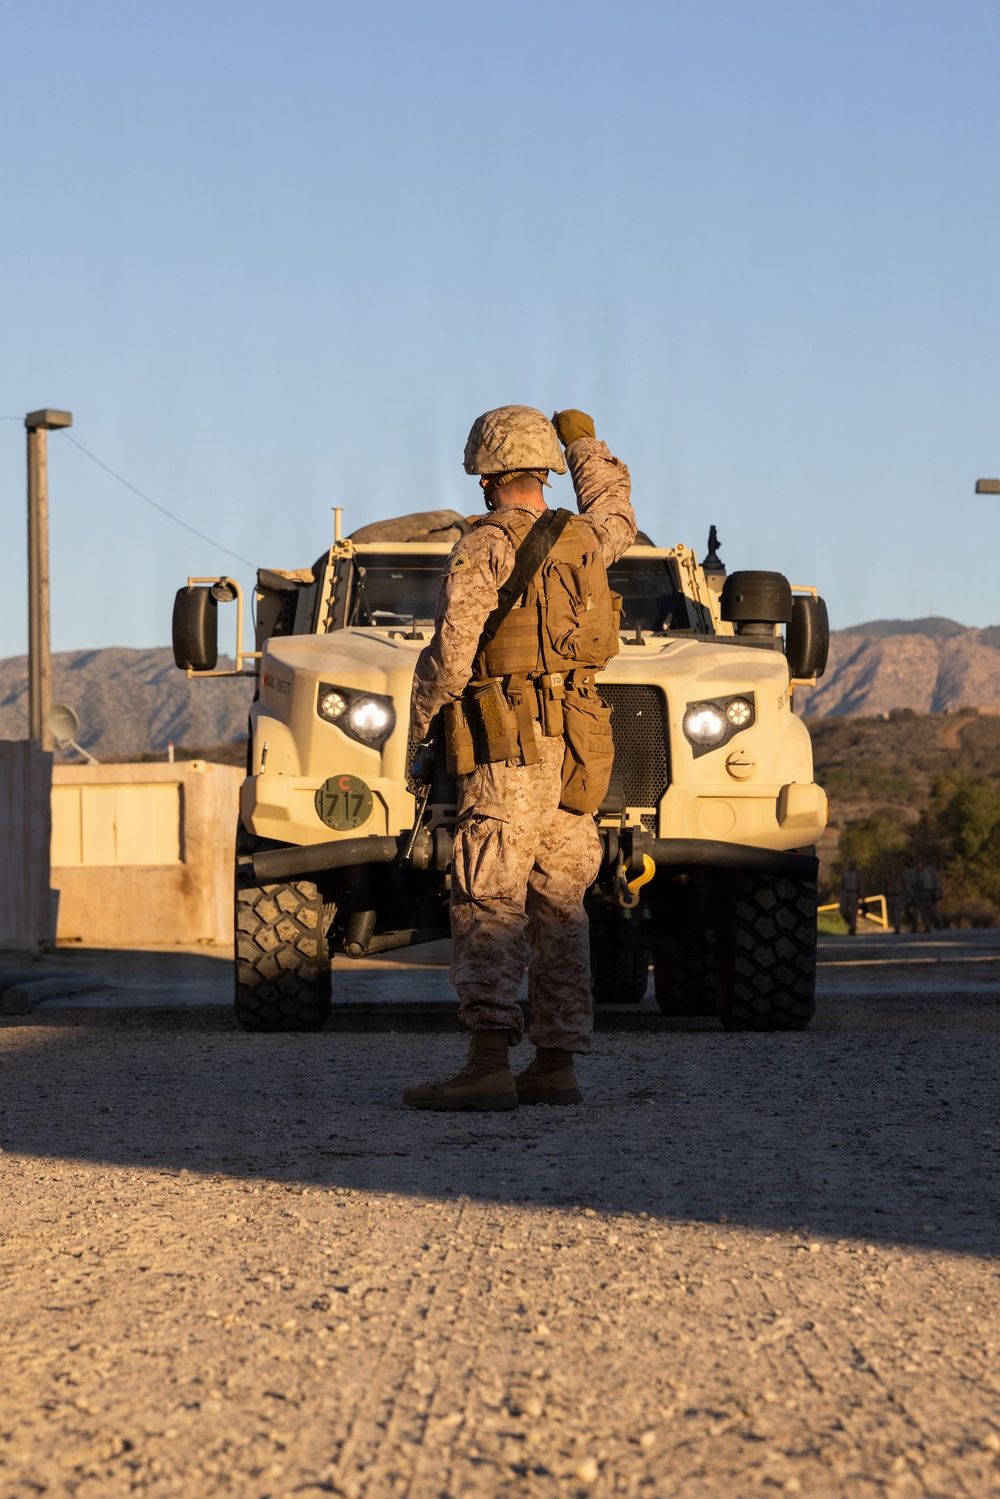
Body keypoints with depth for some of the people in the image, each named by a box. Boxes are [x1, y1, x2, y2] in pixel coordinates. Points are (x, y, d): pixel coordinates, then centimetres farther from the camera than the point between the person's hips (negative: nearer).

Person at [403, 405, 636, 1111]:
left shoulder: (484, 548, -8)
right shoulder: (583, 540, 12)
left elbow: (451, 656, -13)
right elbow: (617, 509, 37)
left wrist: (419, 728, 2)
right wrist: (582, 439, 51)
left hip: (508, 749, -7)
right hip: (576, 753, 7)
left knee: (488, 903, -11)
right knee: (558, 905, 10)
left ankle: (489, 1066, -20)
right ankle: (557, 1065, 9)